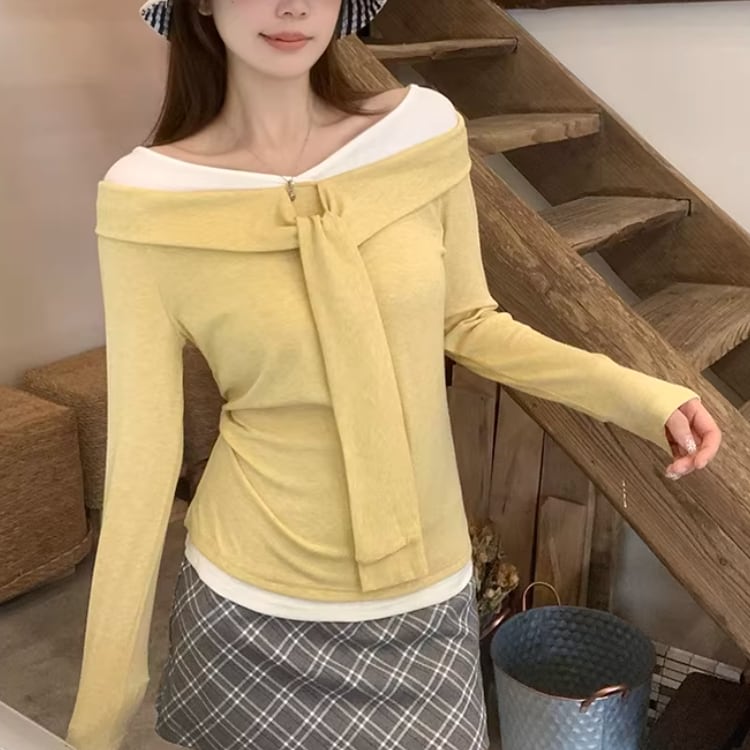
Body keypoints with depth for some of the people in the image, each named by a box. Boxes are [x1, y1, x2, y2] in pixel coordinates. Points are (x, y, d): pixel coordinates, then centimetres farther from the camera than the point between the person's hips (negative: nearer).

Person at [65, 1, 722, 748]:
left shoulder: (423, 128, -9)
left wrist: (632, 393, -7)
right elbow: (142, 454, -9)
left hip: (427, 597, 2)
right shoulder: (147, 199, -14)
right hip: (253, 608, -2)